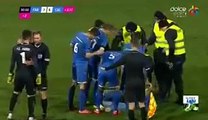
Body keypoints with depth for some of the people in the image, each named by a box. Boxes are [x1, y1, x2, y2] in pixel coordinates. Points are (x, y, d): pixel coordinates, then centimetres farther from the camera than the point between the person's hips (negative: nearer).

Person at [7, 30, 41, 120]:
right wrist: (39, 75, -10)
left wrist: (10, 74, 8)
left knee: (15, 93, 21)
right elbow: (35, 63, -14)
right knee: (30, 96, 7)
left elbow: (12, 63, 0)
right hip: (28, 75, -4)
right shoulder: (31, 48, -11)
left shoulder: (16, 48, -1)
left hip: (18, 74, 4)